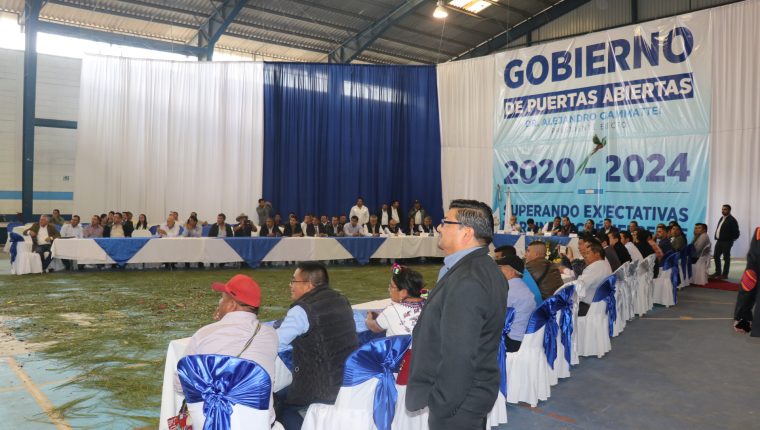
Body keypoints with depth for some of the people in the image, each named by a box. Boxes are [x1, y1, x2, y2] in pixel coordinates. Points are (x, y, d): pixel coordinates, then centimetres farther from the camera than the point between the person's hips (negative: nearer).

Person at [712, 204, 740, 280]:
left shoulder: (732, 220, -11)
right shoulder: (722, 218, 15)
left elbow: (736, 232, -13)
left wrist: (731, 239, -10)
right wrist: (716, 237, 10)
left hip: (726, 242, -8)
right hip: (719, 241, 8)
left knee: (726, 258, 0)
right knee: (716, 256, 10)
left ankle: (725, 274, 5)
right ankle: (718, 272, 21)